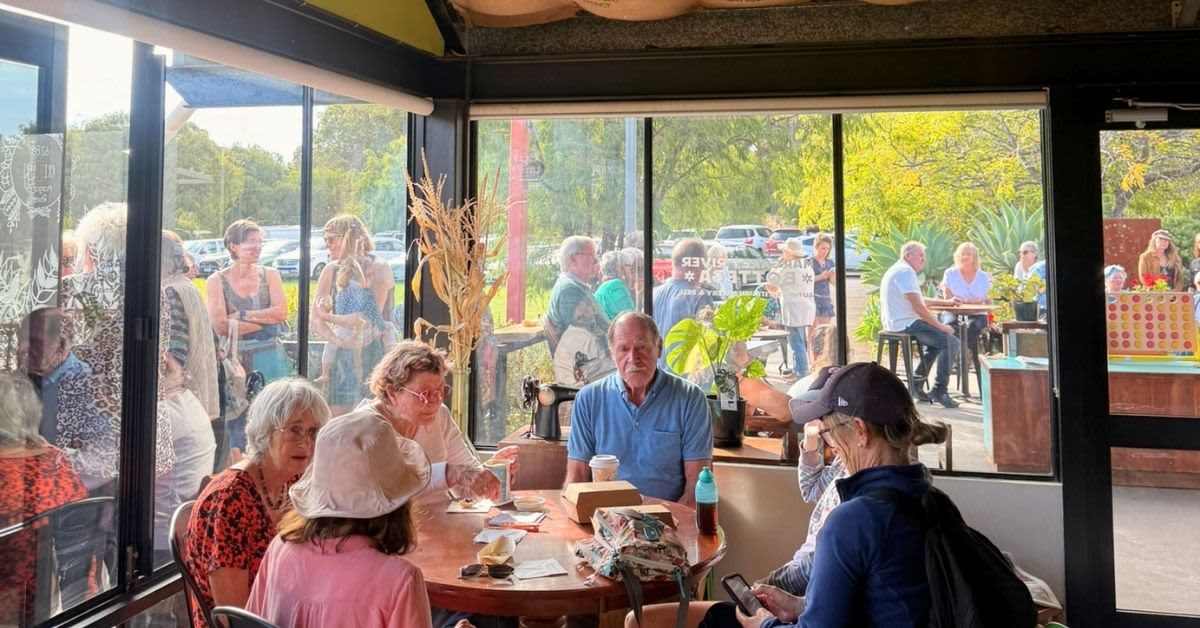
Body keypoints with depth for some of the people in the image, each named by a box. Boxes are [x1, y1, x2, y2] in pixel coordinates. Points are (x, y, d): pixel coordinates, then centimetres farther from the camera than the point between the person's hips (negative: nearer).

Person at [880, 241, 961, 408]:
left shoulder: (897, 270, 20)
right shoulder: (905, 271, -15)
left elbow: (918, 300, 29)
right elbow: (918, 307, -21)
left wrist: (946, 302, 24)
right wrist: (941, 325, -13)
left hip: (895, 324, 11)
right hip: (906, 324, -11)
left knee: (936, 341, 28)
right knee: (951, 342, -12)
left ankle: (916, 384, 22)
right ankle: (939, 391, -8)